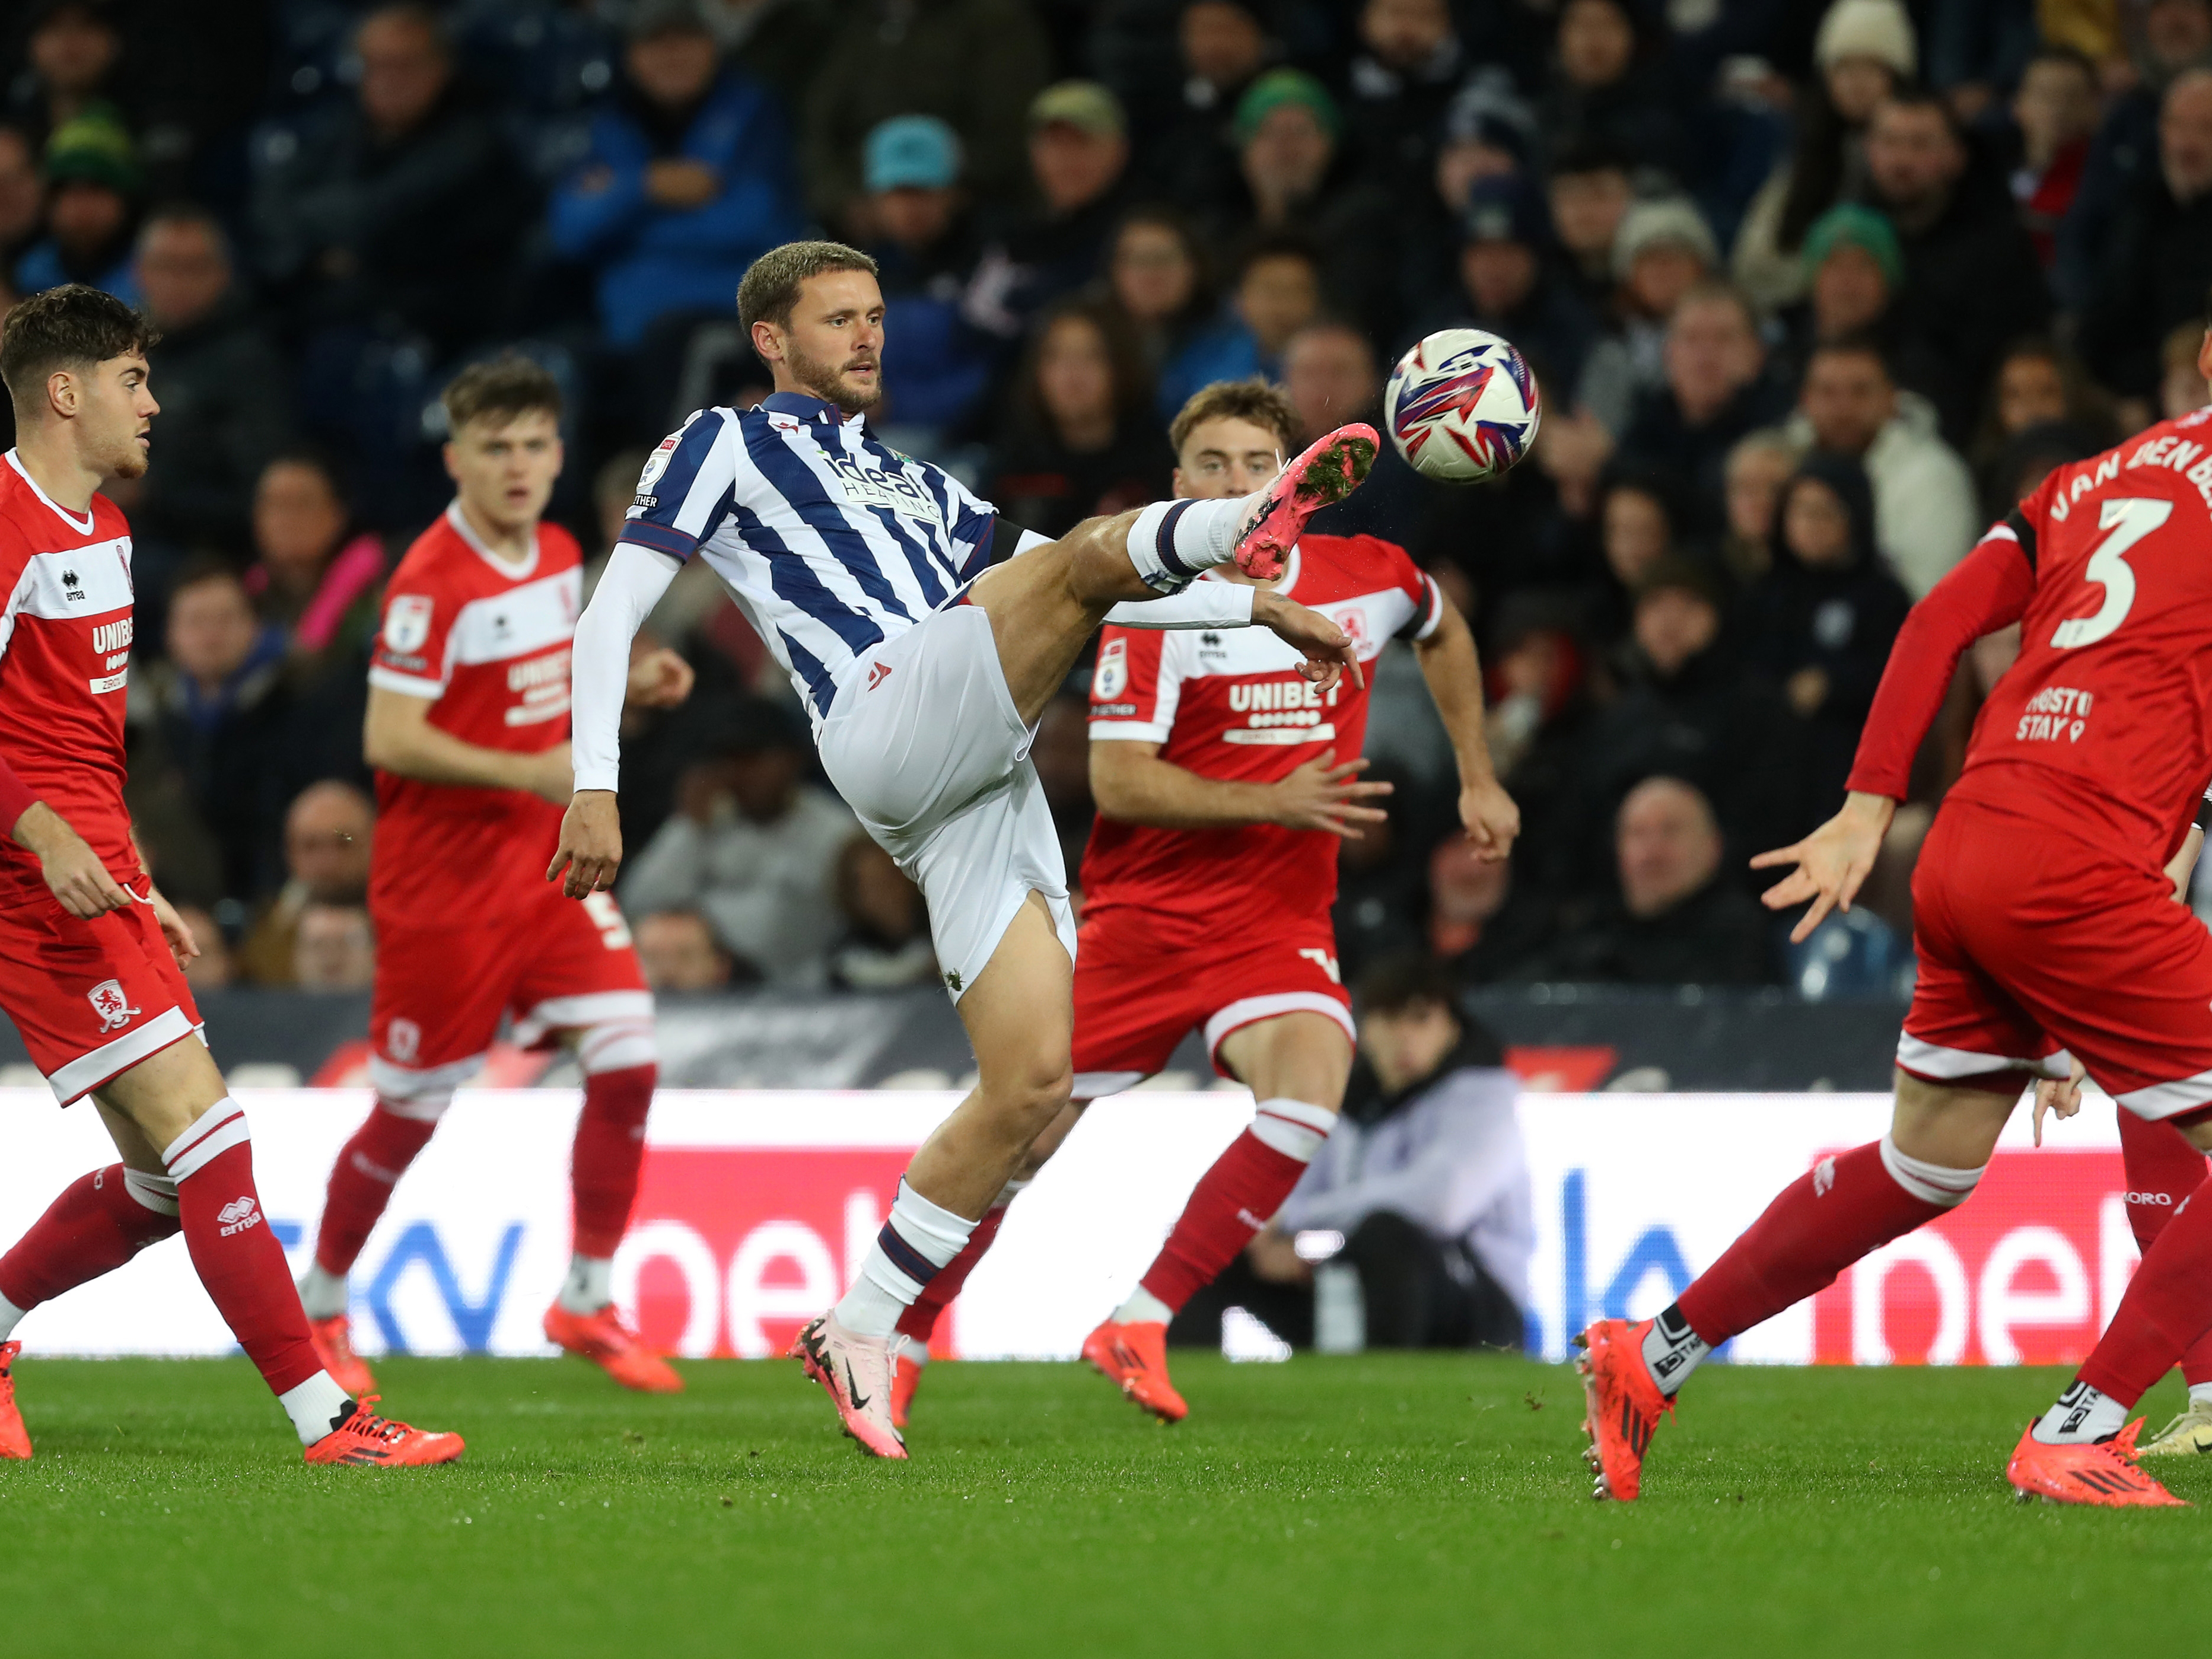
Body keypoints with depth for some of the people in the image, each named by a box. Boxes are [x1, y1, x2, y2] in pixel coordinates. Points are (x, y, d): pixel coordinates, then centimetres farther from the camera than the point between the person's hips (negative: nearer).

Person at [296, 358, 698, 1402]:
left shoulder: (559, 557, 7)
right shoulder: (433, 581, -17)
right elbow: (388, 738, -20)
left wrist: (628, 685, 4)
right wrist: (530, 771, -26)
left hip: (548, 863, 7)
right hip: (442, 877, -7)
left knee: (627, 1063, -6)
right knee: (411, 1113, 2)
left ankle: (587, 1302, 7)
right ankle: (320, 1308, 23)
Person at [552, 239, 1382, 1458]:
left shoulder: (917, 488, 36)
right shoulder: (726, 446, 17)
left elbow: (1077, 587, 35)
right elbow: (613, 611, 7)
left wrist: (1256, 610, 24)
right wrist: (595, 787, -5)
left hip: (984, 785, 7)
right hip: (884, 726, -7)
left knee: (1031, 1080, -2)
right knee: (1091, 551, -25)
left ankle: (856, 1336, 5)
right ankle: (1251, 520, -57)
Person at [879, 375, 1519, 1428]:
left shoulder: (1367, 579, 1)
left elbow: (1443, 632, 26)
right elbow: (1117, 782, -16)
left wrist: (1478, 780, 24)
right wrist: (1274, 803, -24)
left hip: (1278, 919, 2)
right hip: (1144, 908, -2)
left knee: (1311, 1081, -28)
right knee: (1027, 1132, 2)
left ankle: (1139, 1326, -25)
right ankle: (897, 1345, 23)